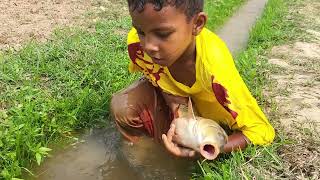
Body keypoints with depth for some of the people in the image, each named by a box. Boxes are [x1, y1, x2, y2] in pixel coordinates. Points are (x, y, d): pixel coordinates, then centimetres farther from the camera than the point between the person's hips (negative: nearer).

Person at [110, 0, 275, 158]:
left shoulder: (216, 70, -41)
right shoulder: (137, 42, -31)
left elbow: (261, 131, -29)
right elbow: (150, 71, -4)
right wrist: (169, 98, -24)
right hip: (168, 88, 2)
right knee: (122, 107, -23)